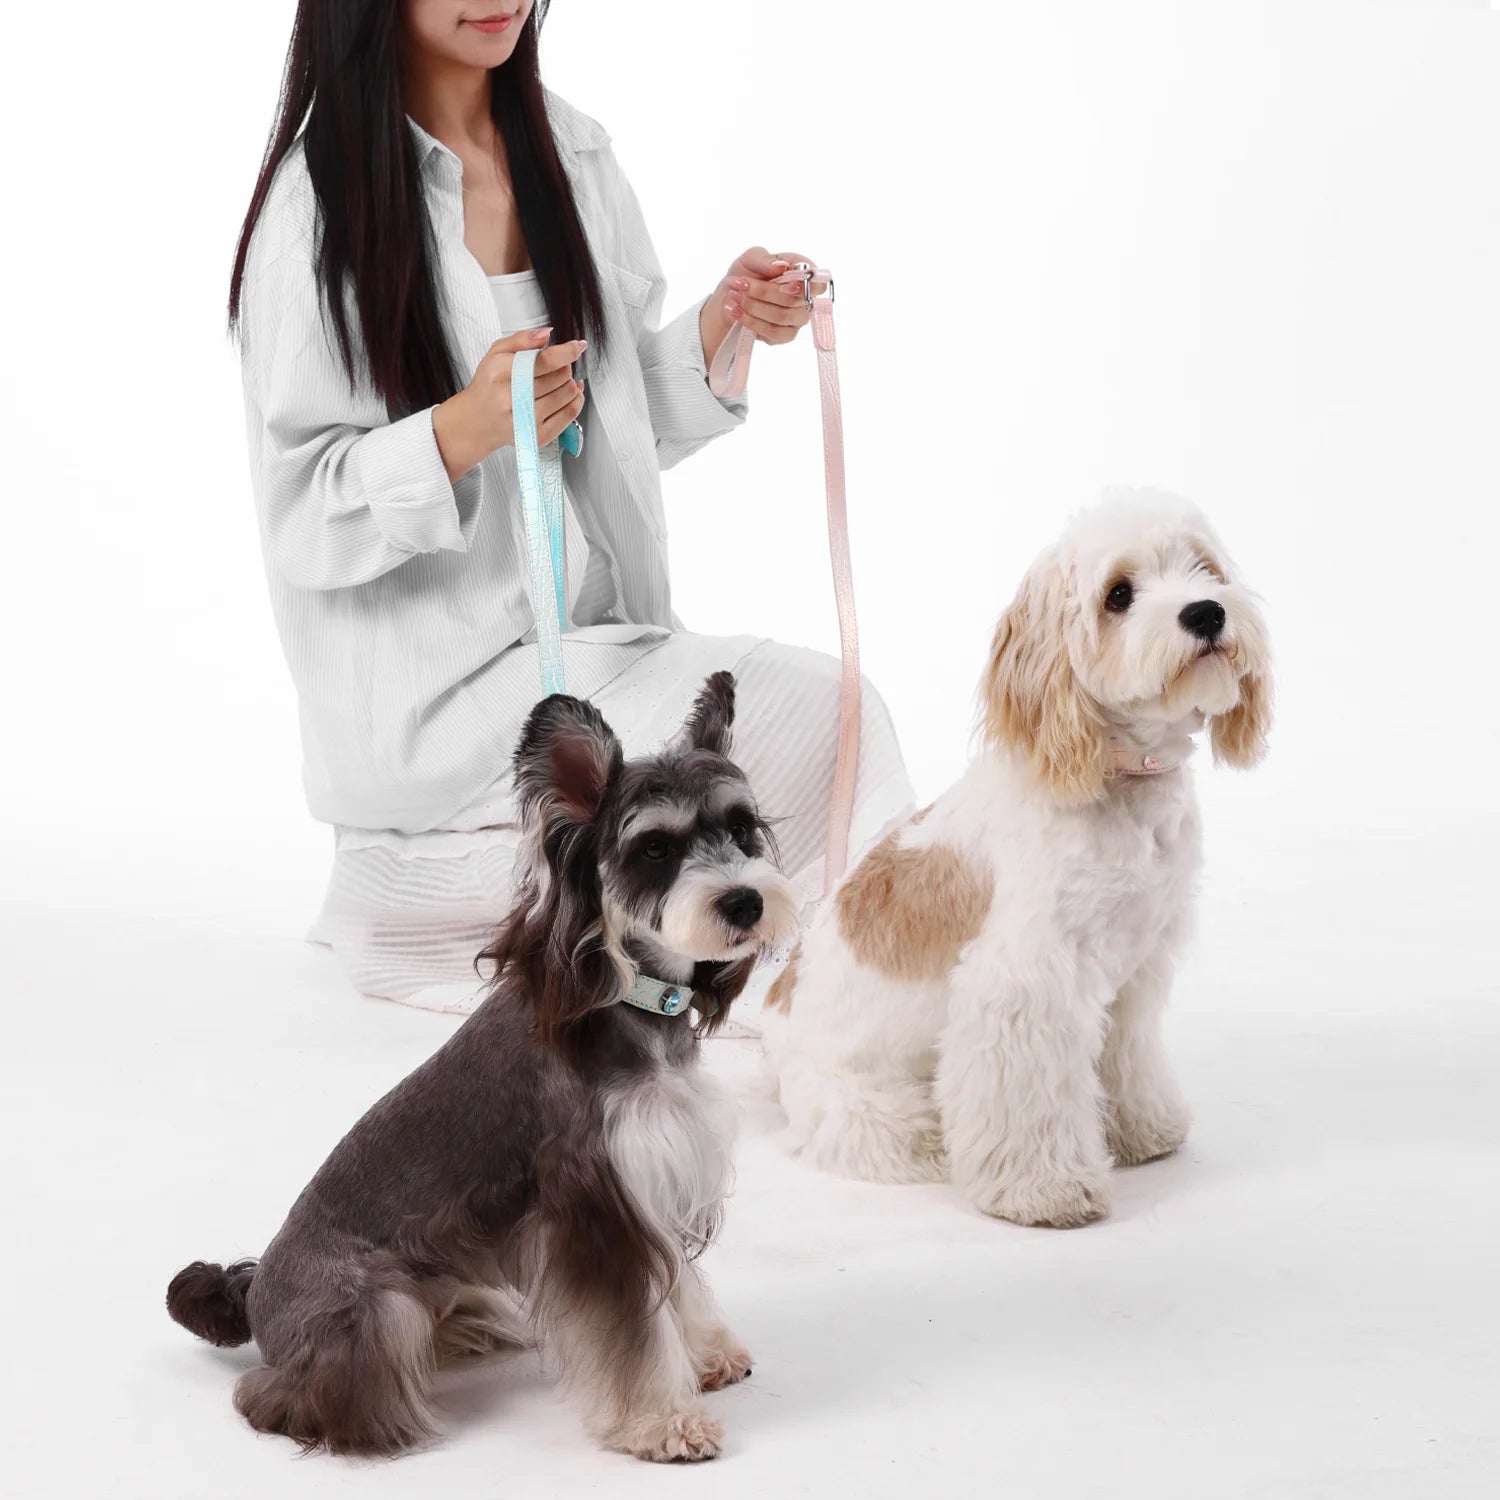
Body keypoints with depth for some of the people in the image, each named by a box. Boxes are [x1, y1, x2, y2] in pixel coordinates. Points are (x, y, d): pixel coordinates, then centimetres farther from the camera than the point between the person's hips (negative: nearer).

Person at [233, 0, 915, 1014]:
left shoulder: (573, 155, 8)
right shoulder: (318, 202, -11)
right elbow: (303, 515, -13)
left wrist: (721, 329, -3)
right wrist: (464, 430, -29)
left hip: (596, 642, 7)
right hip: (435, 686, -7)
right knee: (817, 714, -20)